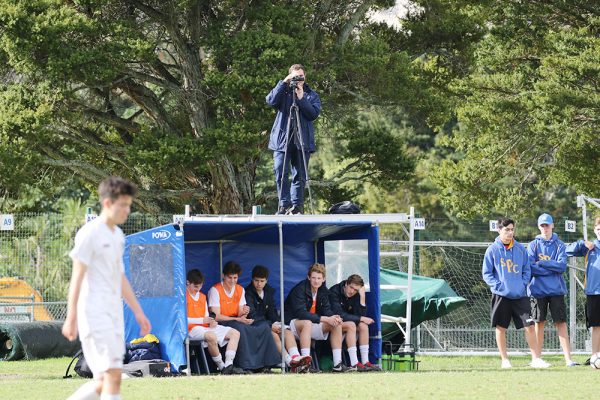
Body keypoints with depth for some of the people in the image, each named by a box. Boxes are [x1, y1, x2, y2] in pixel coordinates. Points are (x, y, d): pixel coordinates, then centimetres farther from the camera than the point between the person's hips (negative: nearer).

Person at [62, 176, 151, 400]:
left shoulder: (118, 236, 17)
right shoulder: (90, 233, -9)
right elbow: (77, 277, -12)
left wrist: (138, 312, 22)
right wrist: (71, 318, -15)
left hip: (114, 315, 9)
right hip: (95, 314, -9)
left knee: (104, 381, 7)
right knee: (113, 375, -15)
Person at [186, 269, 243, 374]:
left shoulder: (202, 297, 22)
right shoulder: (184, 296, -3)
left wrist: (212, 322, -4)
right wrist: (202, 320, -18)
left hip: (207, 327, 9)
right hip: (193, 329, -9)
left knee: (235, 333, -4)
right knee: (211, 336, -40)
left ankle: (228, 365, -20)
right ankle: (221, 367, -25)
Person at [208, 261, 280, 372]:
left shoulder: (240, 290, 11)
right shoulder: (215, 290, -9)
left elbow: (240, 314, 8)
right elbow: (216, 316, -15)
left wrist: (244, 313, -18)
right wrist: (238, 319, -23)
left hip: (237, 323, 6)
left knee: (264, 327, -15)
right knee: (240, 328, -38)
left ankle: (266, 363, -20)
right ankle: (247, 365, -38)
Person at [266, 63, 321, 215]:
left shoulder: (312, 95, 11)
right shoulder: (283, 92, 11)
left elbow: (314, 113, -4)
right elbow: (271, 101, -9)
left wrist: (301, 98, -12)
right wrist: (283, 83, -12)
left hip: (302, 140, 1)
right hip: (282, 138, -1)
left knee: (299, 175, 2)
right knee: (280, 172, -11)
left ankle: (297, 205, 6)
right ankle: (284, 204, -7)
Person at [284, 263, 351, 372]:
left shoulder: (323, 291, 4)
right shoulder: (299, 290, -20)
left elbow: (326, 310, 2)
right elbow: (301, 313, -29)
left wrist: (334, 318, -23)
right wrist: (325, 319, -32)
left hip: (312, 323, 8)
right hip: (293, 322, -8)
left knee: (336, 324, -8)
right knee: (307, 323, -39)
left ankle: (337, 364, -12)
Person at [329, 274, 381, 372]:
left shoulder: (356, 295, -2)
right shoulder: (334, 292, -21)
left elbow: (361, 315, -11)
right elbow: (339, 315, -28)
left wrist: (362, 297, -21)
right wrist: (361, 319, -23)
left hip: (344, 322, 7)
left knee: (363, 325, -16)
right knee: (351, 325, -30)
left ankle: (365, 362, -18)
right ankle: (354, 364, -37)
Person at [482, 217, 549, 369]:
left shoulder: (520, 249, 7)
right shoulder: (492, 250, -2)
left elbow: (527, 270, 13)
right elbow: (486, 273, 1)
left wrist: (523, 283, -3)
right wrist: (498, 285, -11)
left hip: (520, 295, 2)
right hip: (501, 296, -2)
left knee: (529, 326, -4)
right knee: (501, 328, 3)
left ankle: (536, 359, 0)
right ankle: (505, 360, 12)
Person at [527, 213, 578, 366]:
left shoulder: (559, 245, 6)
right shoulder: (533, 245, 5)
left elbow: (562, 266, -7)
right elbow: (531, 268, -7)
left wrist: (541, 263, -9)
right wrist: (553, 268, -8)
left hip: (556, 290, 0)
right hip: (538, 290, 0)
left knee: (561, 323, -4)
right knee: (539, 323, 3)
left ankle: (568, 359, -8)